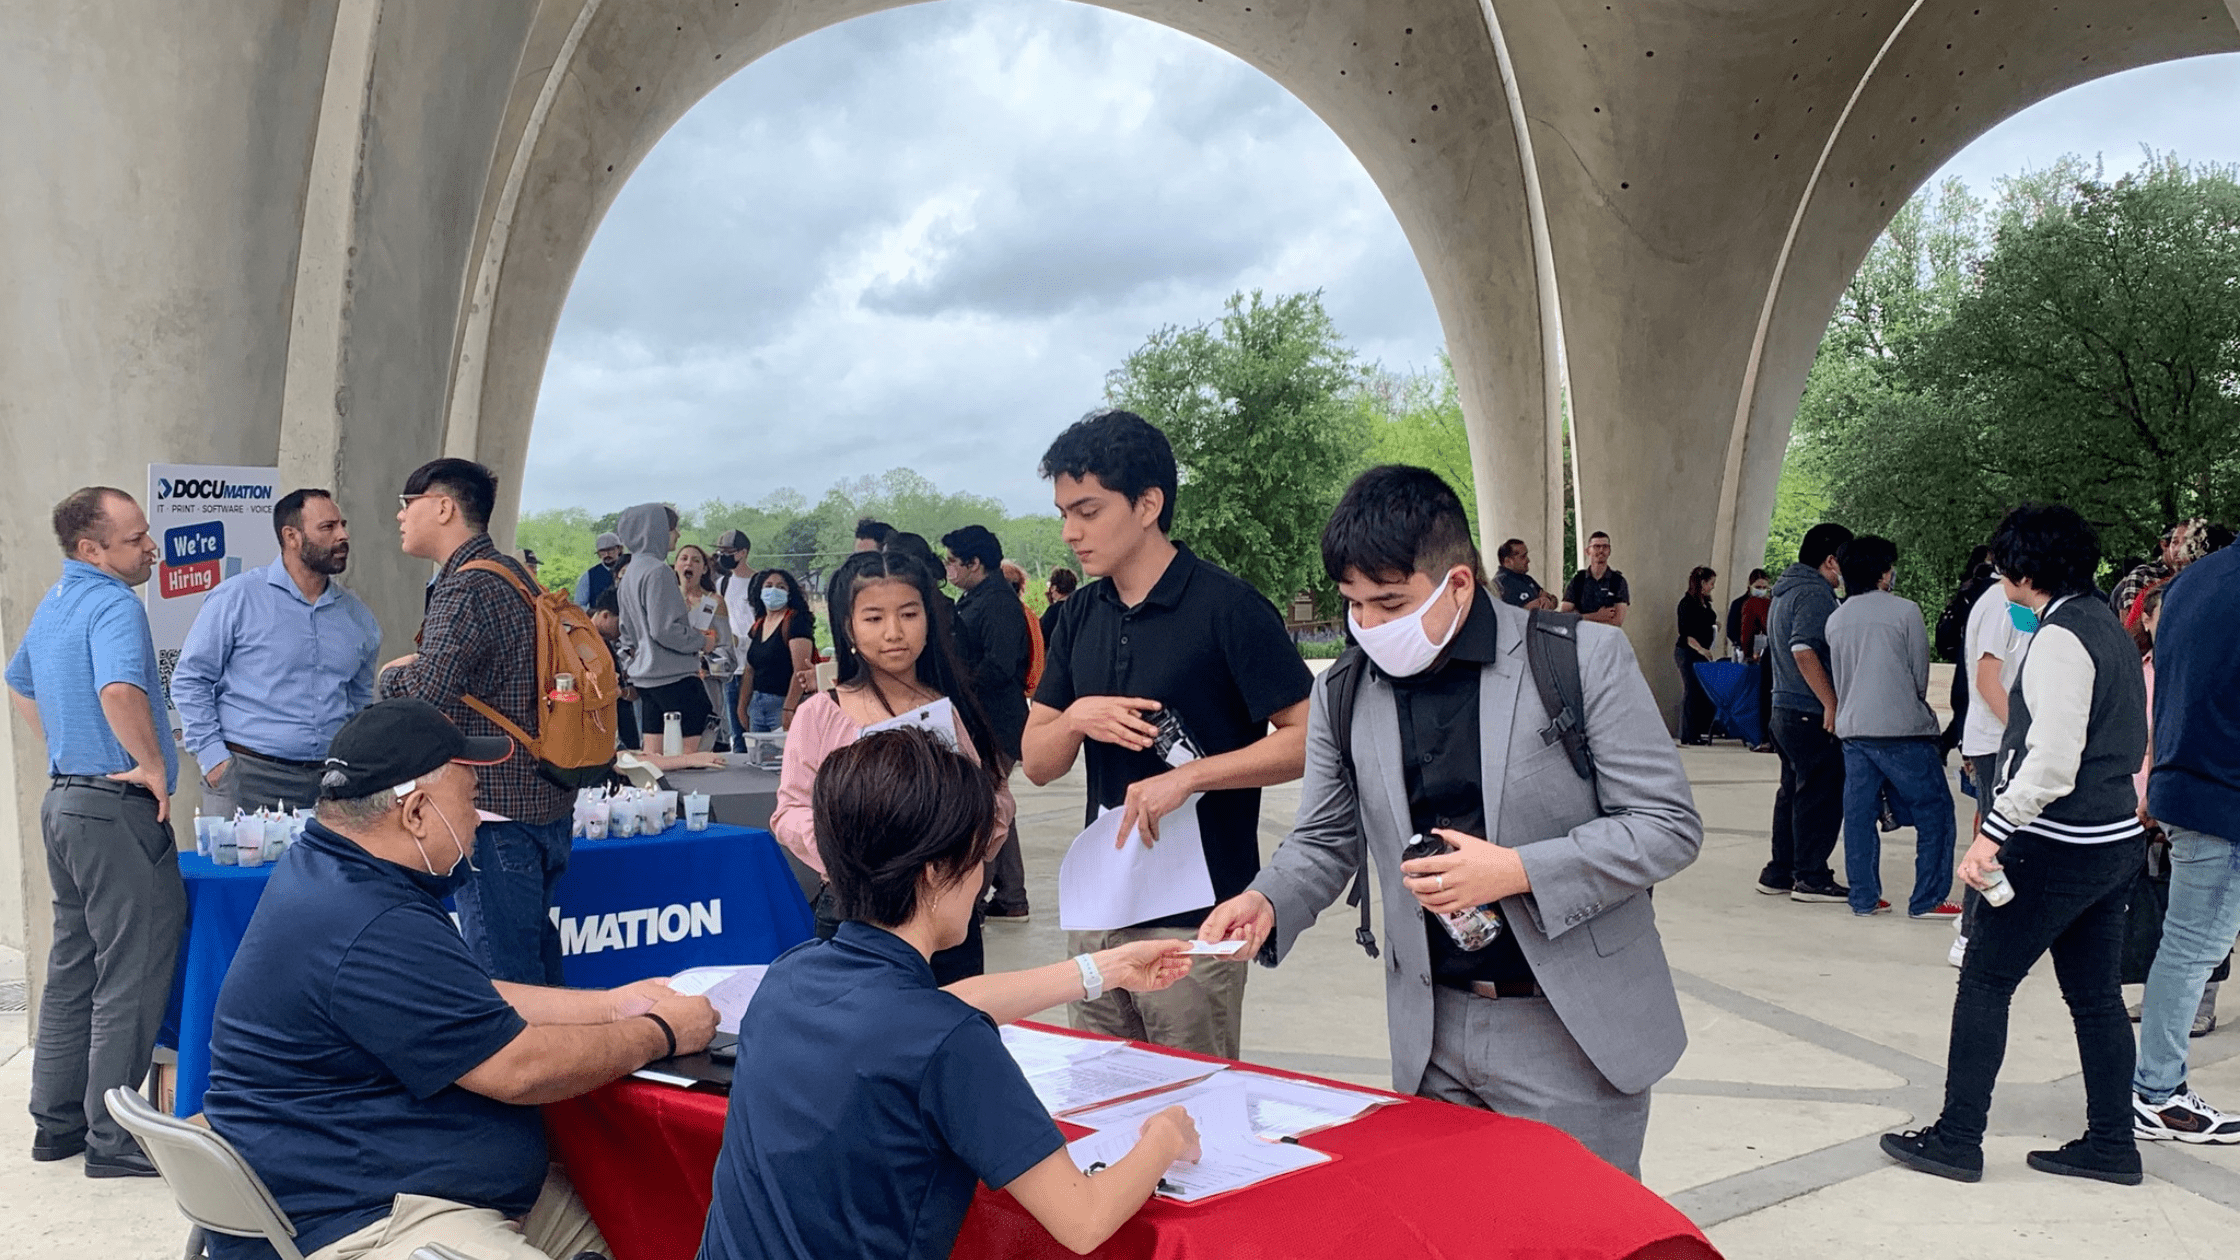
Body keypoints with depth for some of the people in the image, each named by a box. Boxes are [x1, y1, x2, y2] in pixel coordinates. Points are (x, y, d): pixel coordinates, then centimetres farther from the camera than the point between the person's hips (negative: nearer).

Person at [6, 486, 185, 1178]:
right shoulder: (114, 605, -17)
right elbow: (120, 690, -36)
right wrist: (153, 764, -23)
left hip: (63, 800, 10)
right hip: (117, 809, -10)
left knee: (73, 965, 17)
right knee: (132, 976, -4)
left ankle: (57, 1121, 25)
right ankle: (113, 1140, 2)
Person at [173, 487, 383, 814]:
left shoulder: (359, 617, 14)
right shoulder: (237, 597, 0)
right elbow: (189, 679, 1)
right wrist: (212, 756, -7)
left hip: (329, 783, 4)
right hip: (246, 777, -4)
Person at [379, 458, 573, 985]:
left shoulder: (465, 591, -16)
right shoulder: (511, 574, 15)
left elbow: (421, 701, -23)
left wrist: (393, 673, -2)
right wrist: (420, 668, 12)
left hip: (498, 810, -10)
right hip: (544, 803, 10)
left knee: (504, 977, -3)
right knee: (537, 958, 18)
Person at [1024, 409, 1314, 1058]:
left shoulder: (1227, 607, -10)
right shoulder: (1081, 616, 10)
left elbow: (1307, 738, -13)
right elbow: (1036, 762, 10)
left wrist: (1188, 775, -22)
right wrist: (1076, 719, -10)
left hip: (1194, 914, -6)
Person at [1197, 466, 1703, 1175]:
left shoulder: (1585, 658, -11)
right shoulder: (1344, 695, 2)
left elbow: (1669, 825, -9)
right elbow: (1327, 840, 12)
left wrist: (1518, 871, -20)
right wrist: (1268, 902, -10)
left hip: (1574, 1035, -3)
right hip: (1431, 1039, 4)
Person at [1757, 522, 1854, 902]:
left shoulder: (1783, 593, 18)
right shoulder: (1814, 594, -14)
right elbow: (1804, 650, -25)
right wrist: (1831, 703, -22)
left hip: (1785, 710, 10)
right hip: (1811, 713, -10)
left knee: (1794, 791, 15)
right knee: (1821, 794, -4)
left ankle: (1779, 873, 19)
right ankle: (1811, 878, 0)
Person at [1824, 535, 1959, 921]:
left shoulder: (1835, 620, 9)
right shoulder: (1904, 611, -6)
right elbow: (1921, 673, 1)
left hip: (1852, 730, 6)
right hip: (1902, 730, -6)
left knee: (1859, 814, 8)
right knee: (1934, 810, 3)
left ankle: (1864, 897, 10)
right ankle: (1927, 899, 1)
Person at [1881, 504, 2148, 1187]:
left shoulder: (2060, 638, -17)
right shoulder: (2107, 625, 13)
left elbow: (2052, 763, -24)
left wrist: (1993, 835, -23)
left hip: (2061, 844, -10)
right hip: (2117, 838, 10)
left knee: (1984, 980, -1)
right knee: (2095, 994, 15)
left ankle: (1956, 1138, 3)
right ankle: (2111, 1144, 21)